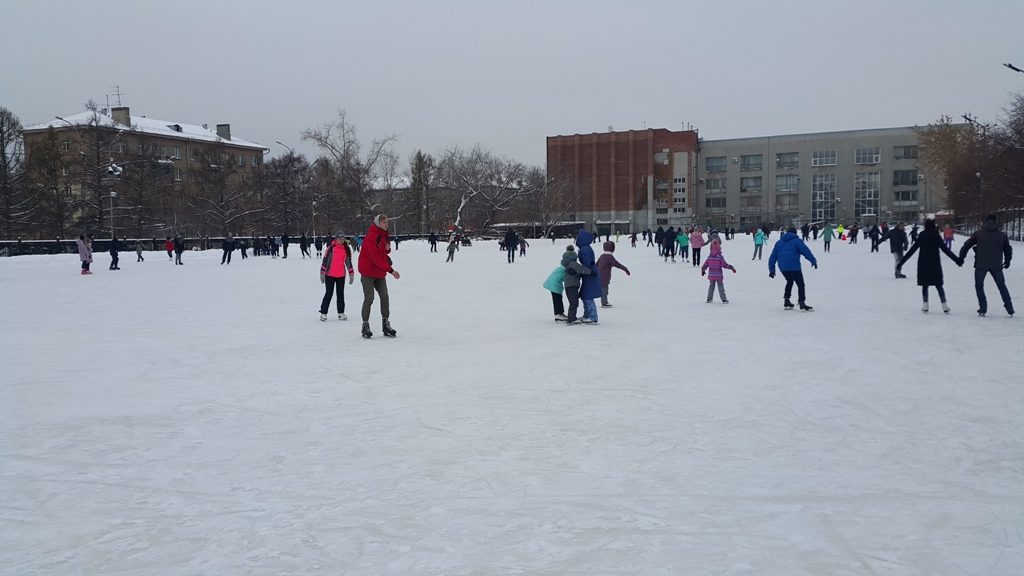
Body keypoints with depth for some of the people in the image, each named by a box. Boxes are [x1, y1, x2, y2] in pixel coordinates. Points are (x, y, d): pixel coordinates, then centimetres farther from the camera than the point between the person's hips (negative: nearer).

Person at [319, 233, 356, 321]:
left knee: (341, 294, 10)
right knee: (329, 293, -1)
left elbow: (348, 262, 12)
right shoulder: (331, 248, -10)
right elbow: (325, 260, -9)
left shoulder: (346, 249, 3)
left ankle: (341, 313, 19)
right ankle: (323, 313, 6)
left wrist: (351, 274, 11)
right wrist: (322, 273, -10)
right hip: (330, 275, -4)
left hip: (341, 275, 4)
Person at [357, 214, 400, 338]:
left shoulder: (384, 235, 7)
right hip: (368, 272, -7)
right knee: (369, 298, -6)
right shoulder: (371, 237, -20)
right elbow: (376, 258, -25)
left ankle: (385, 324, 8)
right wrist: (390, 270, -28)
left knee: (384, 296, 1)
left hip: (380, 272, 7)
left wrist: (388, 248, -6)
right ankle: (365, 325, 4)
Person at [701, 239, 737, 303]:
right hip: (718, 275, -4)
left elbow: (705, 265, 8)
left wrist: (703, 270, 24)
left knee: (711, 286, 14)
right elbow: (724, 265, -15)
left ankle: (709, 299, 16)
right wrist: (731, 267, -6)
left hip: (711, 275, 4)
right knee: (720, 287, 3)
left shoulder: (709, 257, 1)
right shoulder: (720, 257, -13)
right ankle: (724, 299, 4)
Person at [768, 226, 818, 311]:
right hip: (794, 267, -6)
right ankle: (801, 302, -10)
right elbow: (806, 251, -6)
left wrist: (772, 269, 19)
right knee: (800, 284, 0)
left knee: (789, 281, 26)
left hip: (783, 267, 6)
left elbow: (773, 256, 16)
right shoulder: (797, 241, 2)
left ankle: (786, 301, 23)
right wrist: (813, 261, 2)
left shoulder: (779, 242, 18)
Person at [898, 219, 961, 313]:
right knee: (939, 286, 7)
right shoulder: (937, 237, -3)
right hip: (935, 265, 0)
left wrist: (901, 263, 0)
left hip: (923, 265, 0)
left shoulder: (921, 237, -2)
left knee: (925, 285, 10)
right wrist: (957, 260, -1)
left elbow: (911, 251, -3)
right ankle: (944, 306, 4)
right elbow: (946, 250, -5)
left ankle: (925, 305, 5)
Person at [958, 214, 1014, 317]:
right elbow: (1008, 249, 16)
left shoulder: (978, 234, 2)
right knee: (1002, 286, 14)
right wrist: (1007, 261, 33)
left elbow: (966, 246, 3)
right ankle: (1010, 309, 12)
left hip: (981, 265, -2)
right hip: (997, 265, 2)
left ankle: (983, 308, 3)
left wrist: (961, 258, 14)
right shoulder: (1002, 234, 7)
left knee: (979, 286, 12)